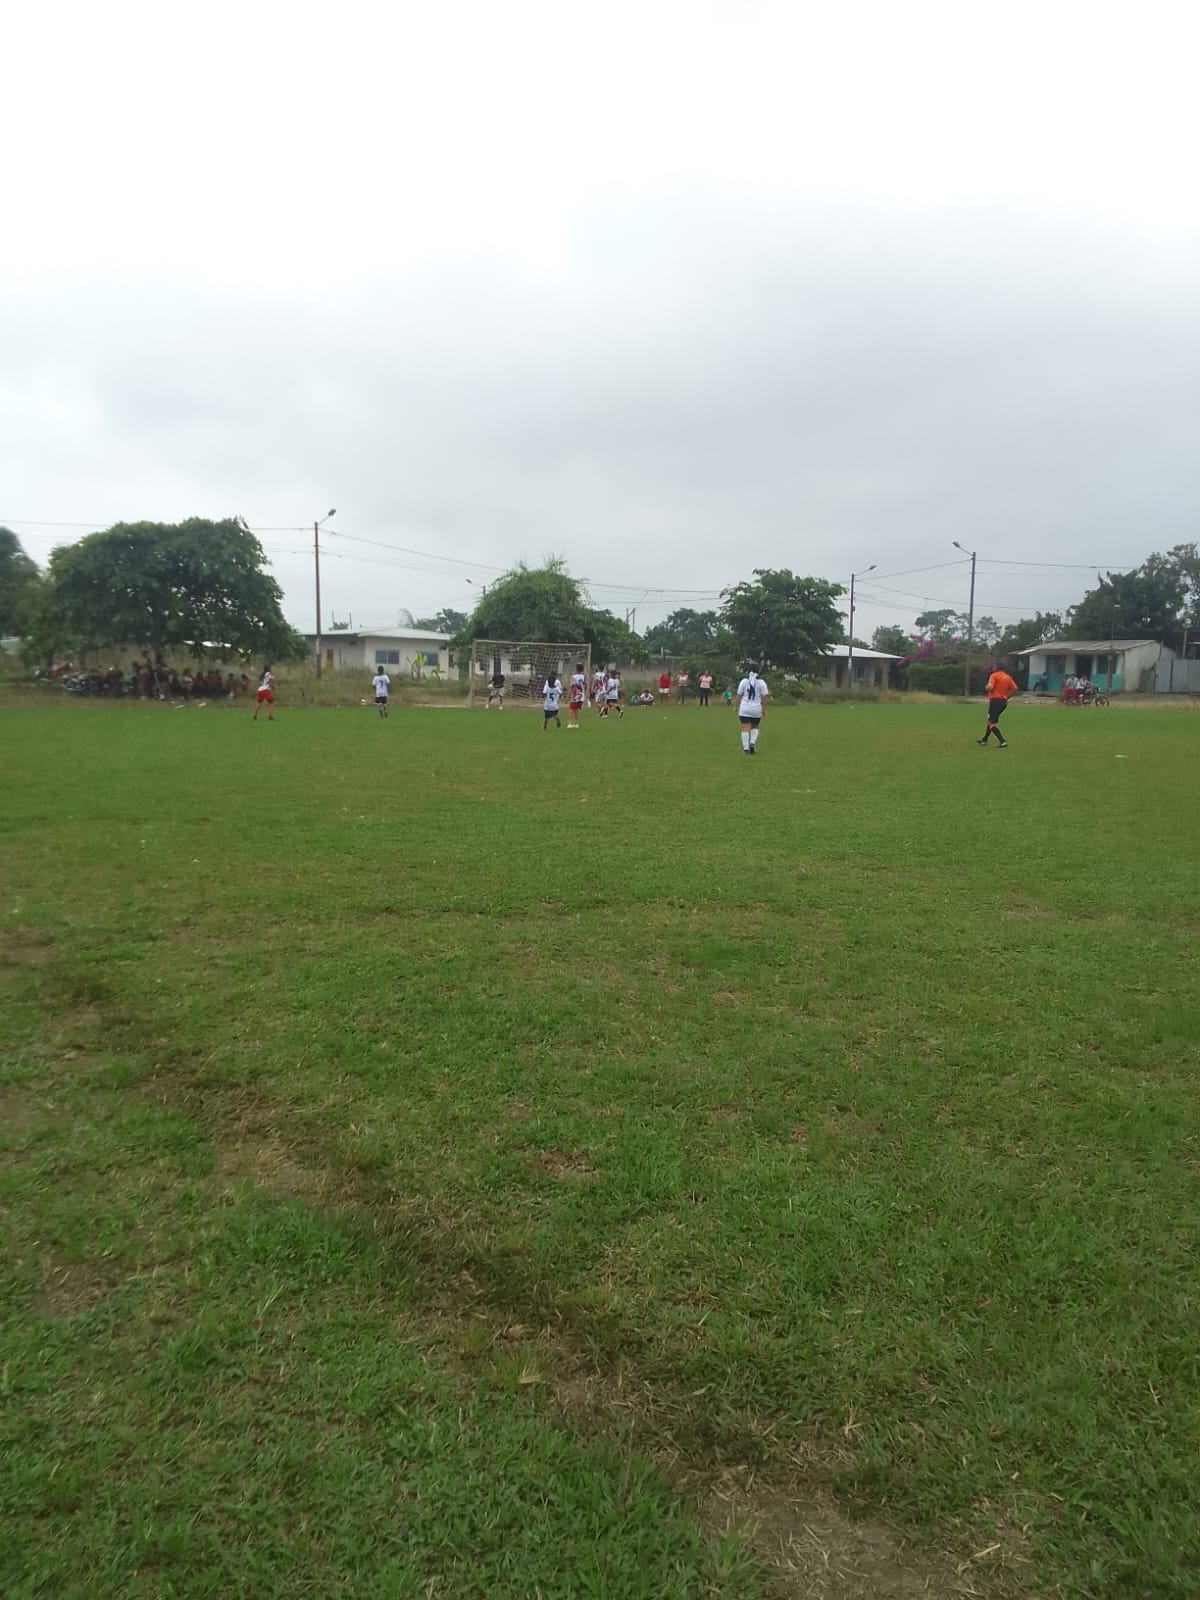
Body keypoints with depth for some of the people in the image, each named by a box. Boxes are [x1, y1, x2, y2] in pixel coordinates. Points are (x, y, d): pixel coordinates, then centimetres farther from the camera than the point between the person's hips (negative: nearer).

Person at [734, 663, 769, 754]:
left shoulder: (744, 681, 0)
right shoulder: (761, 682, 1)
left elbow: (739, 696, 0)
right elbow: (764, 698, -1)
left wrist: (737, 707, 11)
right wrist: (764, 710, 6)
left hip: (744, 710, -1)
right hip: (756, 710, 1)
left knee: (745, 729, -1)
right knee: (755, 727, 20)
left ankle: (746, 748, -6)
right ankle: (752, 742, 1)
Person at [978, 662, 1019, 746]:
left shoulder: (994, 675, -7)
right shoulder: (1008, 677, 11)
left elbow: (990, 687, -19)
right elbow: (1015, 689, 5)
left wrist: (986, 687, 4)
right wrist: (1007, 697, 16)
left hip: (995, 700, -8)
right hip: (1004, 702, 8)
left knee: (992, 723, -5)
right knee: (991, 721, 22)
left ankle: (1002, 742, -18)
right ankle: (984, 740, 30)